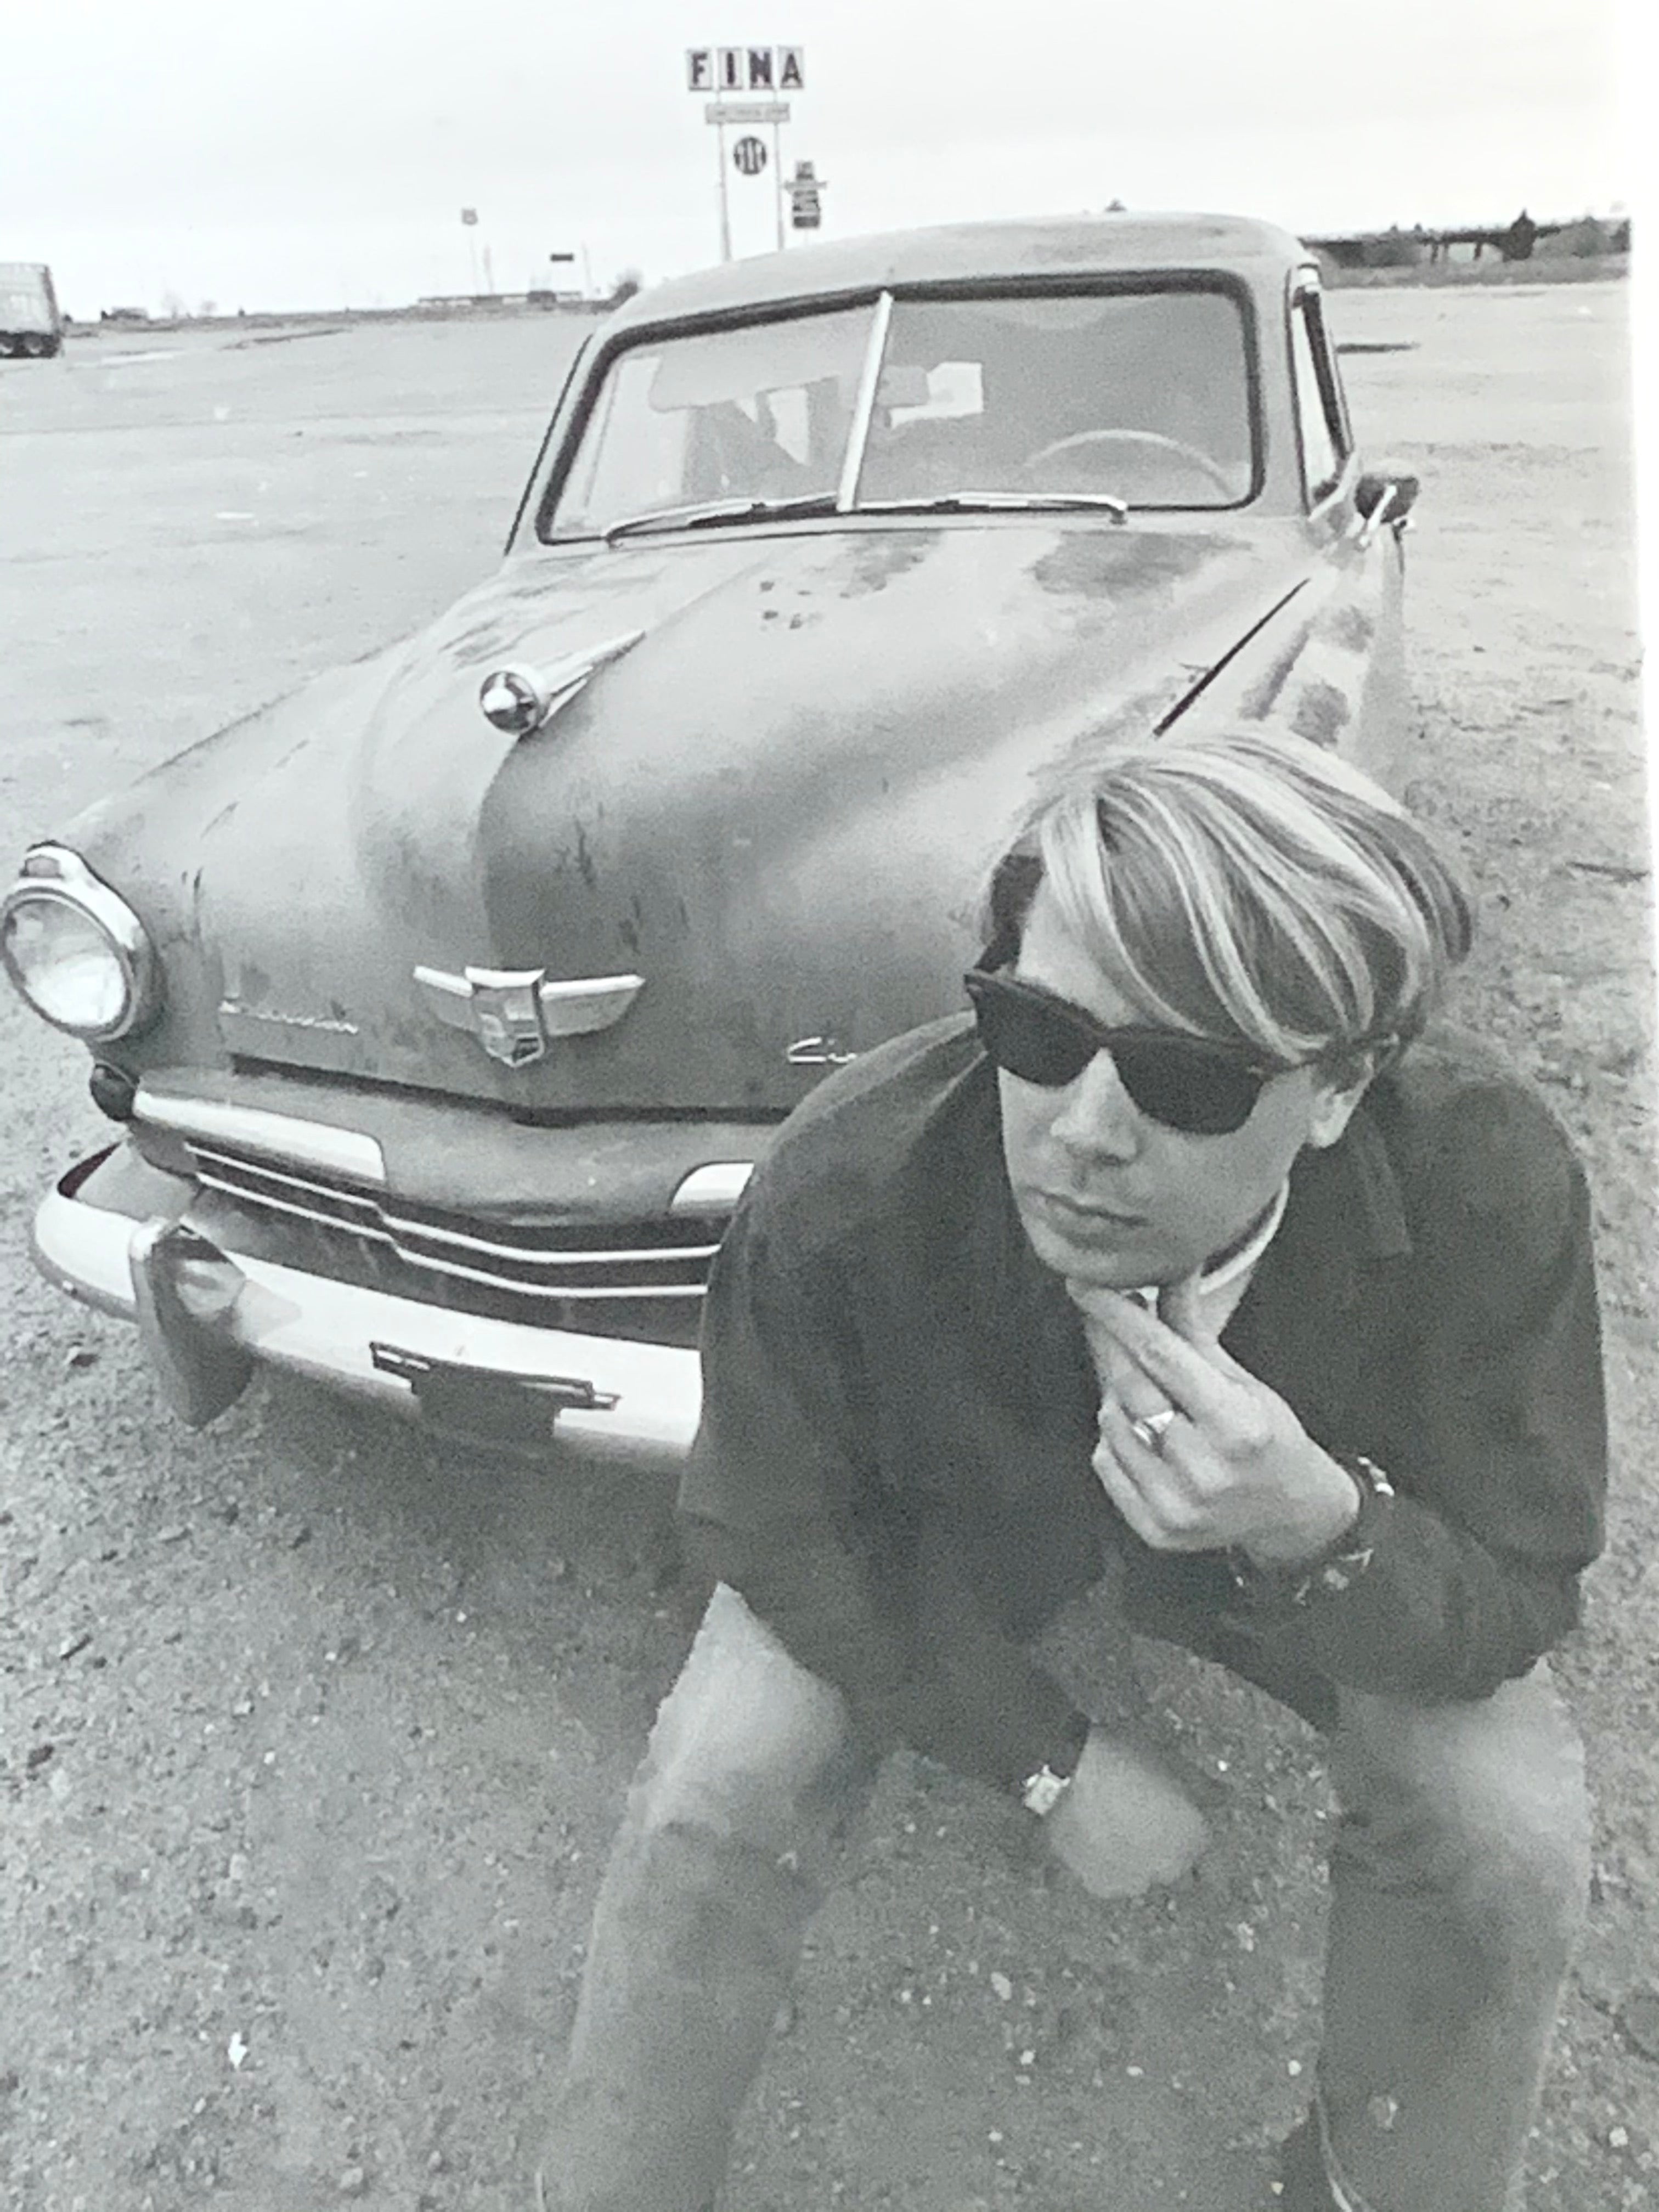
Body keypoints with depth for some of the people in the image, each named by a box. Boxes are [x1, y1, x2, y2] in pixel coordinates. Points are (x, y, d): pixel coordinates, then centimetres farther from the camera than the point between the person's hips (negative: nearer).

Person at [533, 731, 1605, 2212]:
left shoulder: (1485, 1181, -34)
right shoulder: (844, 1185, -35)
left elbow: (1511, 1608, -21)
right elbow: (779, 1528, -17)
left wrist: (1318, 1526, -45)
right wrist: (1052, 1758, -15)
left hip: (1320, 1518, 1)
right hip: (939, 1517, 0)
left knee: (1510, 1836, -17)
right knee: (717, 1789, -17)